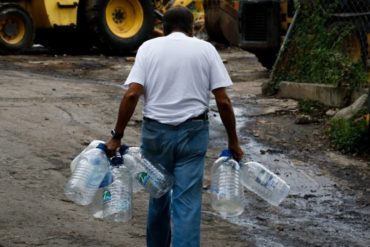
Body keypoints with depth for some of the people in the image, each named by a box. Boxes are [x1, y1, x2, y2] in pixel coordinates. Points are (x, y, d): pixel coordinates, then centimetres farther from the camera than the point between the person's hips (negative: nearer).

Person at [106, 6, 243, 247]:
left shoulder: (149, 47, 3)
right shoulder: (205, 49, 2)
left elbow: (132, 94, -8)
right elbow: (223, 101, -3)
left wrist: (117, 136, -4)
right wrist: (233, 141, 5)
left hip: (156, 131, 2)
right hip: (193, 132, -1)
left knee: (159, 194, 20)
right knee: (188, 201, -2)